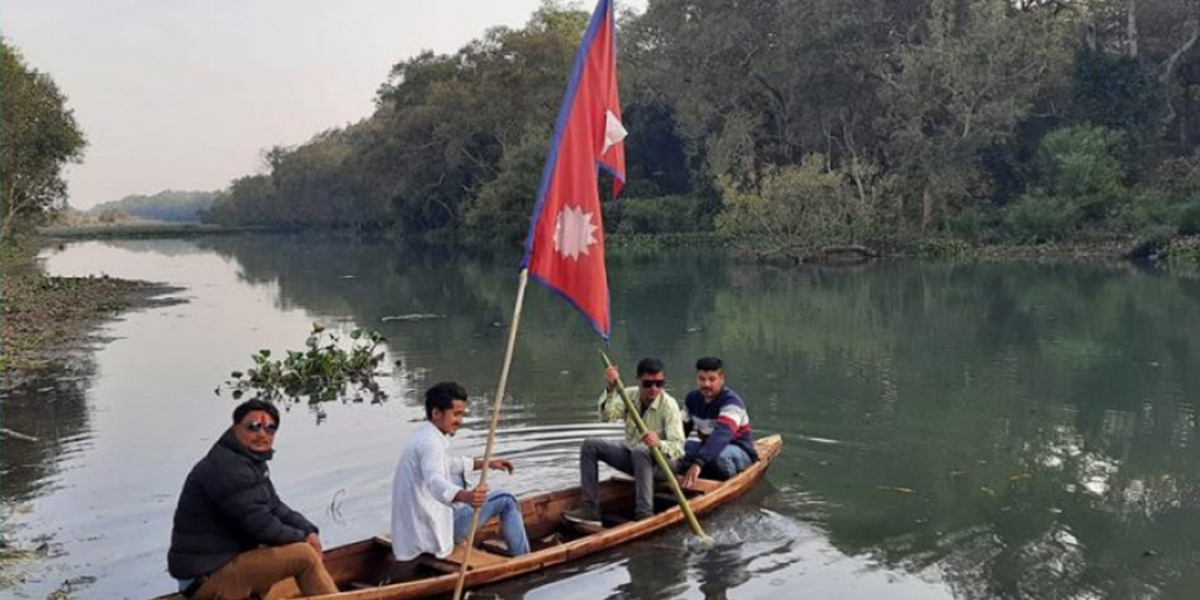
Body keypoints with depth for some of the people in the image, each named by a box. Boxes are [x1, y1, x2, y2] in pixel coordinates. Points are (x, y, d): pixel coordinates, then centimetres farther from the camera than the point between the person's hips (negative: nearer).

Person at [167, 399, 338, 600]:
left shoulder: (253, 463, 14)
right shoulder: (225, 469, -21)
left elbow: (275, 507, 17)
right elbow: (259, 524, -23)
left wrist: (308, 530, 0)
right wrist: (301, 537, -8)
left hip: (230, 559, 11)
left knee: (308, 546, 11)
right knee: (304, 555, -18)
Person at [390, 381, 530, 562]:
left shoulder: (423, 435, 11)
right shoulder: (431, 442, -21)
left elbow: (448, 465, 27)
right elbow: (435, 483, -39)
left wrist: (485, 463, 21)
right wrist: (465, 496, -58)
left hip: (414, 525, 10)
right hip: (434, 532, -10)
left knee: (457, 476, 32)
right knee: (505, 500, -1)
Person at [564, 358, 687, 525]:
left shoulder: (669, 405, -21)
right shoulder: (630, 395, -5)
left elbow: (678, 446, -29)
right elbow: (607, 416, -21)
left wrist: (659, 443, -51)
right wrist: (611, 389, -37)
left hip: (660, 462, -6)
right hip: (631, 456, 6)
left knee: (641, 451, -38)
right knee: (590, 446, -9)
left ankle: (644, 514, -37)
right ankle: (590, 508, -14)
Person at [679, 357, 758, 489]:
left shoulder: (731, 402, -26)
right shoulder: (692, 399, -2)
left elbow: (721, 435, -43)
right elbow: (682, 429, 0)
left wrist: (698, 463, -58)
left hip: (740, 452, -6)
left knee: (718, 455, -38)